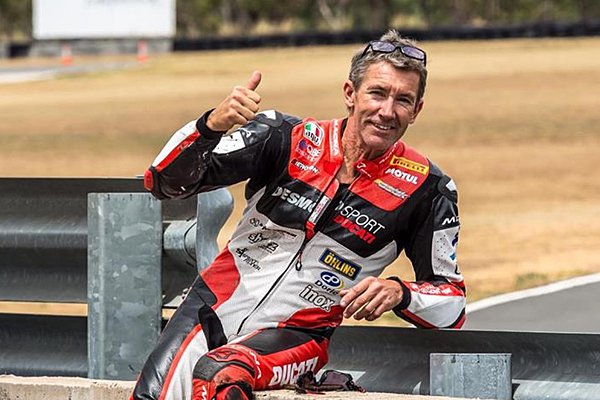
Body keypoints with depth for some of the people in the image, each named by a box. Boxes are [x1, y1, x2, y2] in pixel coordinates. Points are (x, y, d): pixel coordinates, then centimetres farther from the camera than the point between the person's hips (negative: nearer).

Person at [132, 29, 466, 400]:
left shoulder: (425, 188, -4)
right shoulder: (288, 137, -3)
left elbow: (452, 302, 3)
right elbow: (164, 181, -7)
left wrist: (398, 292, -20)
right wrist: (213, 123, -26)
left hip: (296, 334, -2)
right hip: (215, 307, 2)